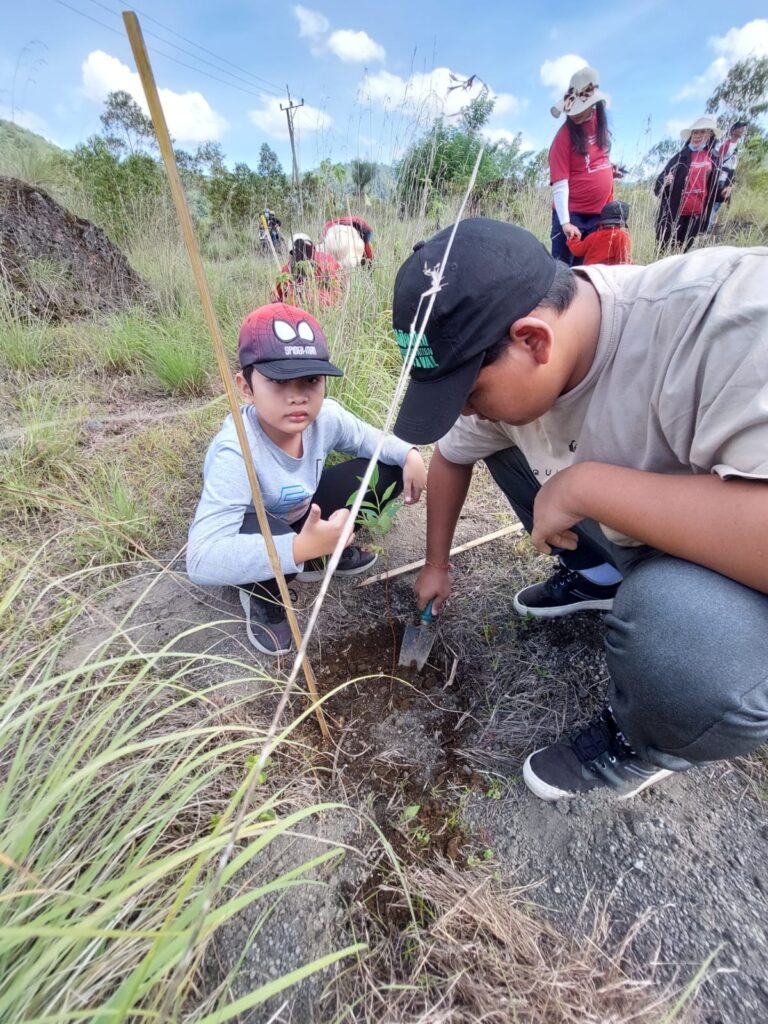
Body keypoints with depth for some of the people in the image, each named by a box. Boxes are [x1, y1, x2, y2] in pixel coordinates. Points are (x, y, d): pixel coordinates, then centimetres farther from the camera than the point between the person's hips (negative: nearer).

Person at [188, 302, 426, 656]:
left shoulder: (327, 416, -21)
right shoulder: (235, 453, -39)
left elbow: (366, 438, 3)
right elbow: (201, 560, -46)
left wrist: (409, 454, -17)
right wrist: (301, 548, -54)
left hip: (301, 513, 6)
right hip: (250, 531, -5)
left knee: (386, 471, -6)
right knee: (266, 536, -42)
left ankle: (323, 553, 10)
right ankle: (262, 596, -3)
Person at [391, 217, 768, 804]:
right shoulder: (509, 361, -14)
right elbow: (451, 456, 1)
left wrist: (583, 486, -36)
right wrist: (437, 565, 10)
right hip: (629, 539, 6)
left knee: (679, 622, -37)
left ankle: (641, 746, 0)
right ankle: (597, 577, 18)